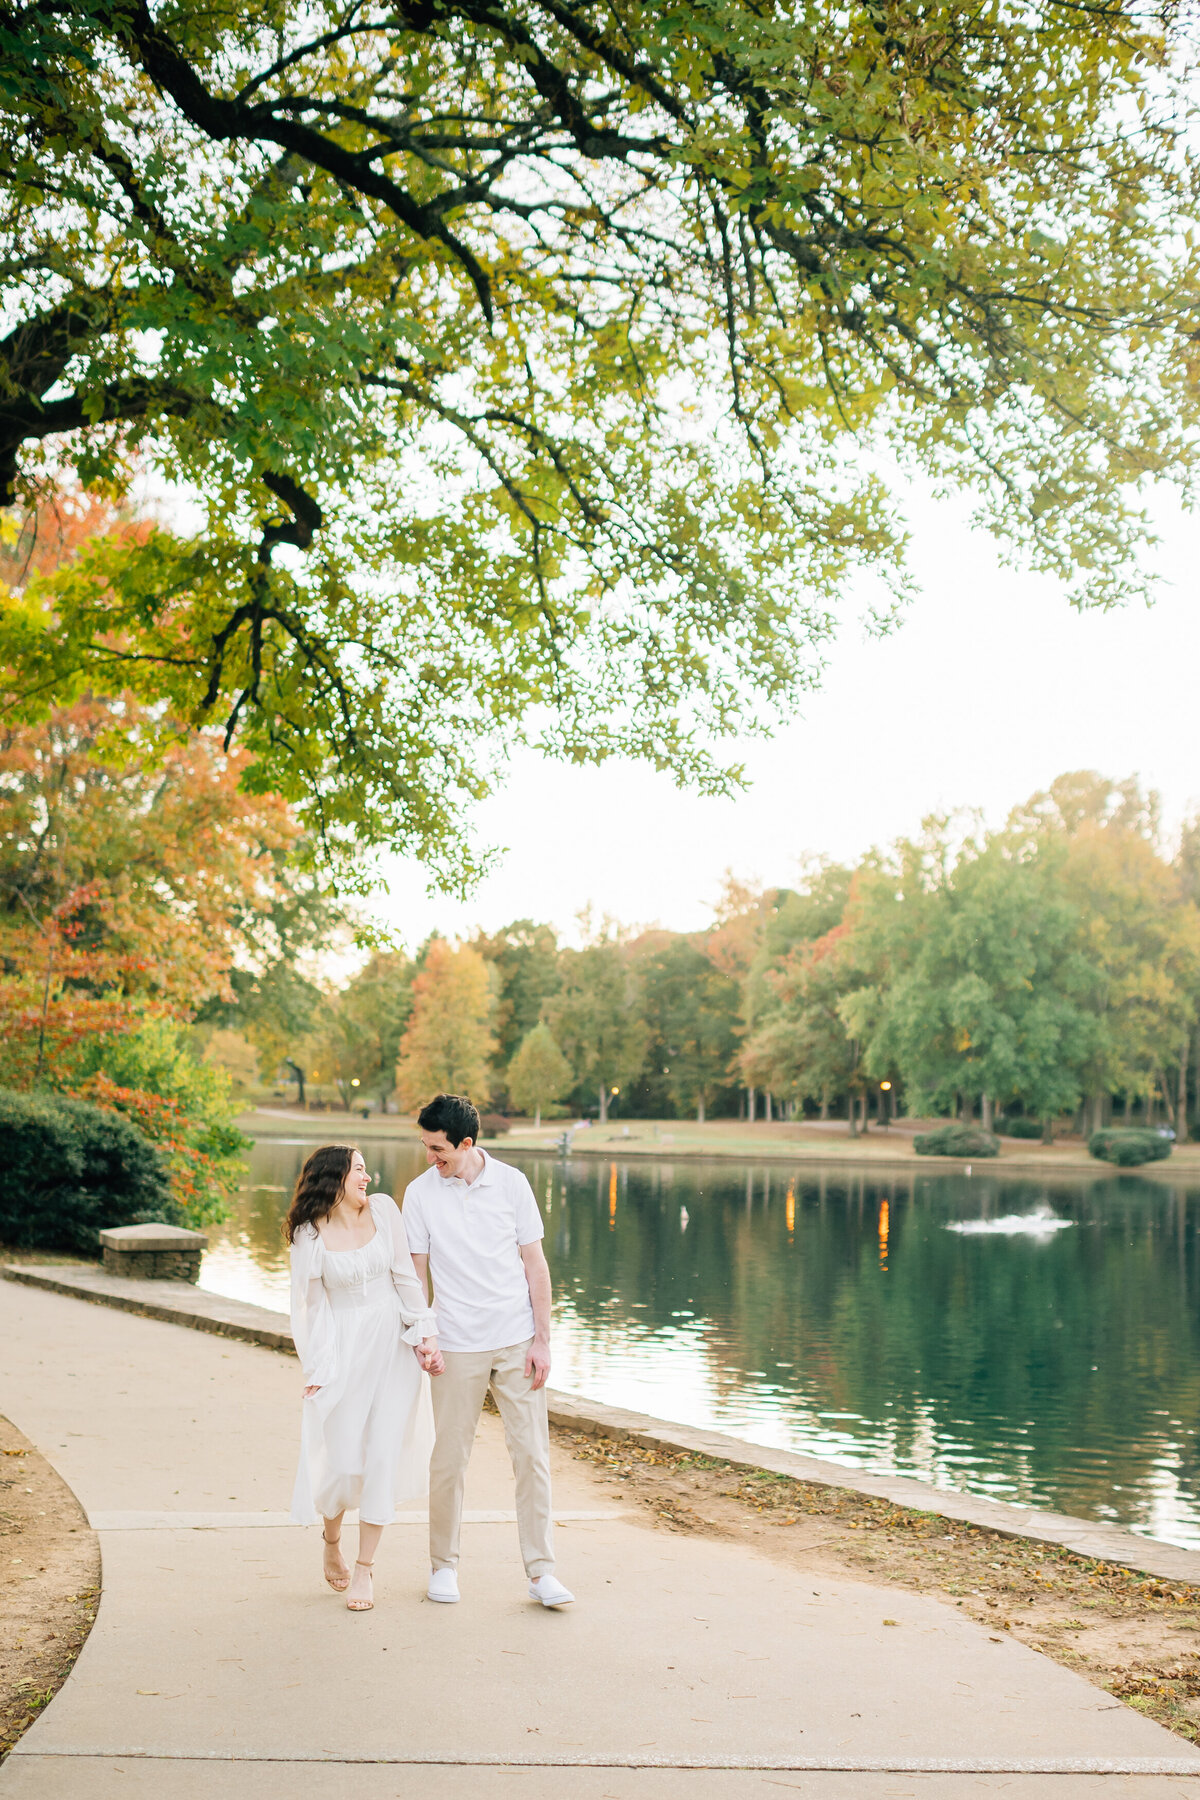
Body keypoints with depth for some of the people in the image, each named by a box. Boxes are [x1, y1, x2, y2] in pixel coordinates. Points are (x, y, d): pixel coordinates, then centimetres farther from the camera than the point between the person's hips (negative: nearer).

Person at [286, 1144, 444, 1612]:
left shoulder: (383, 1209, 1)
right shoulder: (309, 1234, -4)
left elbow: (406, 1276, 4)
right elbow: (308, 1306, -1)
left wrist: (425, 1335, -1)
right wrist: (316, 1372, -5)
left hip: (393, 1345, 2)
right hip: (344, 1349, -2)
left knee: (383, 1457, -1)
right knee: (342, 1461, -1)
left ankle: (363, 1570, 10)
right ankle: (331, 1542, 31)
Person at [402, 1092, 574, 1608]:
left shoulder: (511, 1183, -1)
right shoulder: (419, 1193, -2)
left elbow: (535, 1265, 2)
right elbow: (415, 1273, 3)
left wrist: (542, 1340, -2)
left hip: (516, 1342, 0)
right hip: (457, 1347, 0)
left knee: (532, 1454, 0)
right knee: (449, 1459, 3)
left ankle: (541, 1571, 8)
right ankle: (444, 1564, 21)